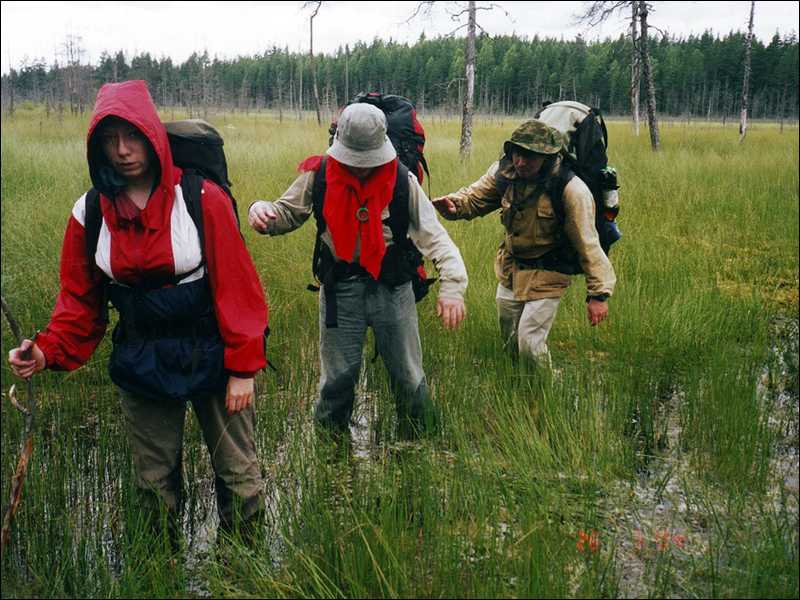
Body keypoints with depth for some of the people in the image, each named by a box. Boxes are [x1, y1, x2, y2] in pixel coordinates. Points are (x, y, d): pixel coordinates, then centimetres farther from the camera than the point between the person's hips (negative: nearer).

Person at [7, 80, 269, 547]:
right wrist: (49, 351, -13)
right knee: (155, 482, 16)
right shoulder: (91, 212, -2)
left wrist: (243, 367, -12)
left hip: (210, 357, -3)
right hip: (141, 364, 3)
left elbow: (235, 286, -12)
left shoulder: (202, 199, -13)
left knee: (239, 475, 9)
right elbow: (81, 299, 4)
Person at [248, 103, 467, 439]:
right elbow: (287, 213, 6)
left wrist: (452, 285, -25)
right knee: (337, 378, 11)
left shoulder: (401, 180, -9)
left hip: (391, 286, 0)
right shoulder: (319, 174, -6)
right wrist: (262, 212, -19)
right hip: (339, 288, 1)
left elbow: (432, 234, -12)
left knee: (408, 376, 11)